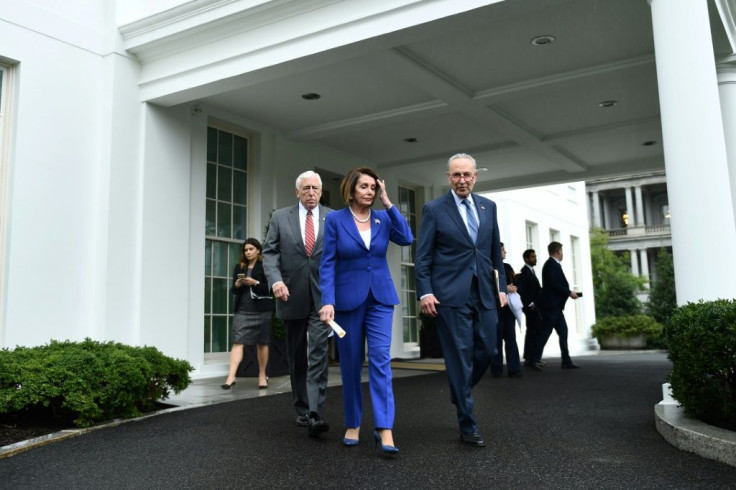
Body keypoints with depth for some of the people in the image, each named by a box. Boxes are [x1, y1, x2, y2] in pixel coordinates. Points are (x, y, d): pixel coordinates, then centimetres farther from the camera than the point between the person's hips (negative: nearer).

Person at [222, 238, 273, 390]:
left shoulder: (265, 266, 0)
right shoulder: (239, 267, 13)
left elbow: (270, 288, -7)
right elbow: (233, 290, 14)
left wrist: (255, 283, -18)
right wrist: (237, 285, -7)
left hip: (261, 310, -3)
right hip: (242, 310, 3)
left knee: (262, 343, 6)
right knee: (237, 342, -6)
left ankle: (262, 376, 18)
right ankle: (231, 376, -11)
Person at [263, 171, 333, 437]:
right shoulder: (280, 217, 6)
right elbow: (270, 252, 1)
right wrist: (276, 279, -16)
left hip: (322, 296, -1)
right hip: (292, 296, 2)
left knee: (318, 354, -11)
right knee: (296, 357, 12)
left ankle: (315, 414, -12)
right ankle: (302, 409, 26)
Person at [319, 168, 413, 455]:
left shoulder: (383, 218, 6)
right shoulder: (335, 219, -2)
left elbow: (407, 238, -12)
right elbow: (327, 264, -6)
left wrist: (387, 202, -10)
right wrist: (328, 301, -17)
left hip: (380, 298, 2)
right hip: (348, 298, -1)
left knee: (380, 358, -9)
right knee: (351, 363, 7)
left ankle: (384, 429, -10)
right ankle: (353, 424, 22)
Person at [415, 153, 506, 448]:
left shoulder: (488, 207, 12)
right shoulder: (434, 209, -1)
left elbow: (495, 251, 16)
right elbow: (422, 256, -4)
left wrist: (501, 286, 11)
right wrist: (425, 292, -12)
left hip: (484, 293, 5)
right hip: (451, 294, -4)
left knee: (486, 351, 7)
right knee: (460, 357, -1)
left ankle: (459, 391, 37)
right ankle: (467, 426, 10)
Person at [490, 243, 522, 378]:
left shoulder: (507, 267, 19)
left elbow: (514, 283, 18)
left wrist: (513, 287, -4)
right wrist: (505, 288, -16)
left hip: (508, 306, 5)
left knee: (511, 337, 1)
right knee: (497, 338, -1)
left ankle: (514, 369, 0)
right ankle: (496, 370, 5)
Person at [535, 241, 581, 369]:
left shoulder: (553, 264, 17)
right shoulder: (551, 264, -12)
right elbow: (554, 284, -21)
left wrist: (568, 292, 9)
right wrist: (569, 293, -14)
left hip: (555, 305, 10)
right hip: (551, 305, -10)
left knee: (563, 331, 10)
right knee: (545, 332, -8)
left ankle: (566, 361, 13)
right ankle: (534, 360, -5)